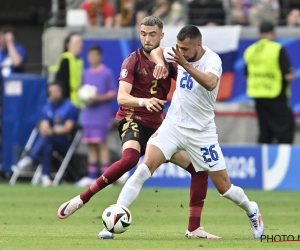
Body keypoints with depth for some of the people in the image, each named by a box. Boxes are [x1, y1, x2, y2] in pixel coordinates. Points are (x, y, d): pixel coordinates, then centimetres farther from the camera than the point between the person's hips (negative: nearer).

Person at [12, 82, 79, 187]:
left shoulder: (70, 107, -4)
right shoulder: (47, 107, 11)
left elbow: (68, 128, -12)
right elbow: (44, 126, 2)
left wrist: (53, 131, -26)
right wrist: (44, 129, -23)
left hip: (65, 140, -4)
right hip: (50, 140, 4)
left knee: (47, 137, -35)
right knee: (47, 147, -34)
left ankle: (29, 159, -46)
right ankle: (45, 175, -44)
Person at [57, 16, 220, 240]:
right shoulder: (133, 61, -6)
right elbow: (122, 97, -18)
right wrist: (144, 101, -38)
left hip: (158, 125, 6)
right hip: (133, 120, -6)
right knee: (130, 157, -39)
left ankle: (194, 229, 8)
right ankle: (81, 200, -33)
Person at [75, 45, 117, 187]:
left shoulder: (107, 73, -3)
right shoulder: (86, 73, 14)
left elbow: (113, 93, -4)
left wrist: (99, 98, -17)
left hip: (102, 115, -6)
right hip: (88, 115, 6)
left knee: (101, 144, -8)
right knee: (90, 145, 7)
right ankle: (91, 177, 10)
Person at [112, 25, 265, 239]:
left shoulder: (212, 60, -20)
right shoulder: (180, 52, -5)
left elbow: (210, 83, -40)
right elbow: (157, 51, 12)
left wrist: (185, 65, -53)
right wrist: (160, 61, -13)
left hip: (201, 131, -3)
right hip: (173, 125, 3)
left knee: (224, 187, 4)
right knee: (145, 168, -18)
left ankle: (252, 211, 35)